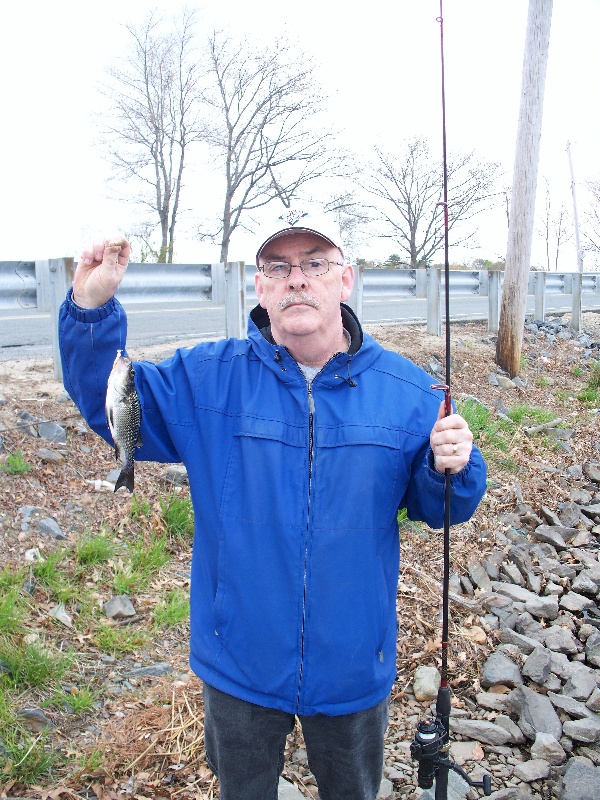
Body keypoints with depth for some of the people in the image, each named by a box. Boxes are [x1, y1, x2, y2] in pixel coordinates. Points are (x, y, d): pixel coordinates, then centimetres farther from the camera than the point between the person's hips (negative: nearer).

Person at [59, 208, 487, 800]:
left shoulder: (406, 390, -10)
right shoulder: (206, 378, -10)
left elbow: (437, 507, -4)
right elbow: (109, 406, -8)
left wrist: (452, 468, -27)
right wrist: (92, 310, -22)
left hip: (353, 667, 1)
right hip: (238, 663, 0)